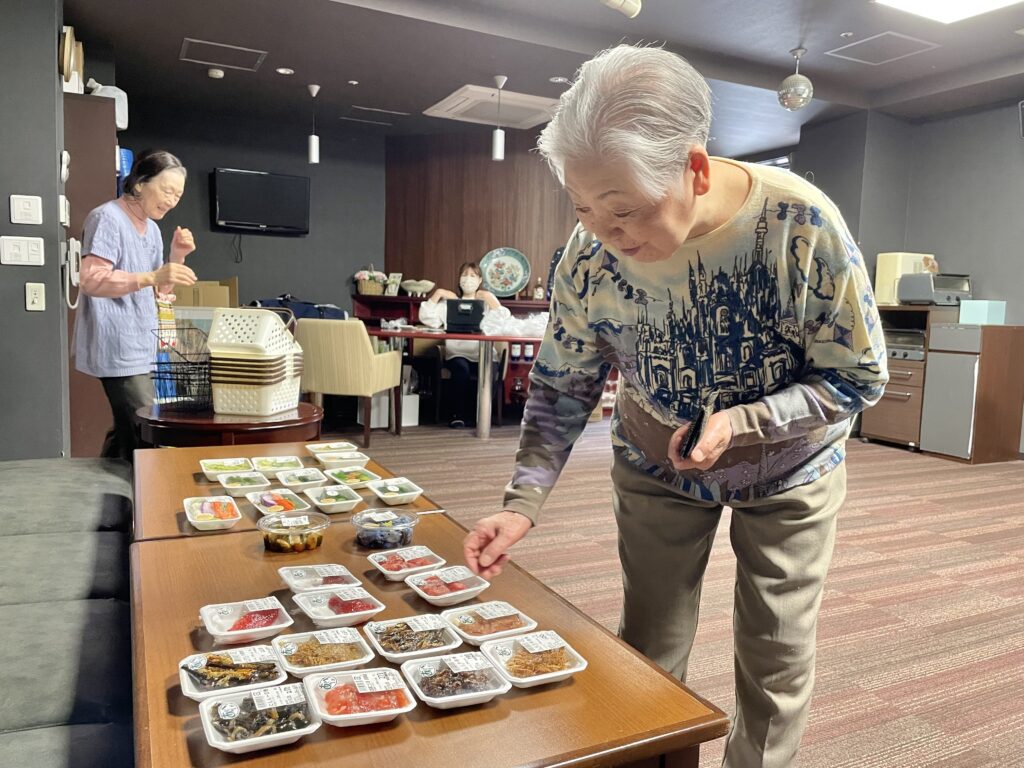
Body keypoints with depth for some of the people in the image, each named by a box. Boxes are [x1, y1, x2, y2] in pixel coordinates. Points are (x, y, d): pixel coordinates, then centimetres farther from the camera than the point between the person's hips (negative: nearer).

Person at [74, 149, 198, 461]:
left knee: (127, 431, 12)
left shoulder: (151, 228, 16)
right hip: (119, 349, -9)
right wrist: (151, 276, -31)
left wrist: (177, 258, 2)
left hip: (142, 346, 9)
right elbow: (91, 280, -19)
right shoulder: (107, 218, -10)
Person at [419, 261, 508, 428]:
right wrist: (438, 294, -4)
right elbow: (428, 319, -1)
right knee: (461, 368, -33)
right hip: (457, 353, 0)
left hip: (483, 354, 0)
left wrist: (490, 298, -6)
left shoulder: (486, 302, 13)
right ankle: (456, 414, -13)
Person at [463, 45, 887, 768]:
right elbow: (563, 385, -11)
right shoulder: (591, 252, -23)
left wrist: (738, 423, -32)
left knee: (776, 663, 10)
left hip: (787, 471, -1)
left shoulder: (802, 225, -29)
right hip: (656, 469, 2)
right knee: (648, 656, 11)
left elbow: (860, 378, -18)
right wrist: (523, 503, -22)